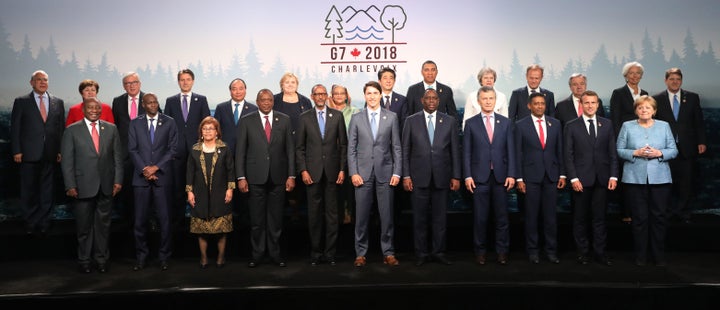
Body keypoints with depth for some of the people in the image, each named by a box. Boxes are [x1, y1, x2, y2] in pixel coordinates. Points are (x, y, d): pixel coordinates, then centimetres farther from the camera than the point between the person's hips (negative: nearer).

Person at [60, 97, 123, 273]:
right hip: (83, 186, -2)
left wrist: (118, 180, 1)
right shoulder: (72, 130, 2)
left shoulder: (111, 129, 8)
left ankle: (101, 259, 21)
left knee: (103, 224, 9)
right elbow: (67, 161, -1)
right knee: (84, 226, 7)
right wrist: (70, 186, -7)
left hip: (106, 186, 2)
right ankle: (84, 260, 21)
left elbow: (118, 156, 8)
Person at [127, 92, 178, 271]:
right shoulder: (135, 123, 10)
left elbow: (173, 148, 1)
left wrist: (156, 167, -7)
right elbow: (132, 149, 5)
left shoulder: (169, 122, 6)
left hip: (162, 176, -1)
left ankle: (164, 257, 11)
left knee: (164, 219, 1)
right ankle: (141, 257, 14)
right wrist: (144, 169, -7)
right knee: (140, 220, 3)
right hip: (141, 176, 1)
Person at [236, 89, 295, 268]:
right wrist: (241, 177, -4)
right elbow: (240, 150, 2)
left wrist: (291, 175, 0)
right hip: (255, 177, -1)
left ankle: (275, 253, 19)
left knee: (276, 218, 7)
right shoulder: (247, 121, 3)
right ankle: (257, 254, 17)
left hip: (278, 177, 1)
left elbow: (290, 149, 5)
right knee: (256, 219, 5)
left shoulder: (284, 120, 6)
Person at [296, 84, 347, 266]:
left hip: (332, 172, 0)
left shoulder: (337, 116, 7)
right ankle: (315, 253, 13)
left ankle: (330, 253, 12)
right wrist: (303, 170, -4)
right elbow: (300, 147, 6)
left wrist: (342, 169, -1)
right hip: (313, 172, 0)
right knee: (314, 214, 4)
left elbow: (343, 144, 6)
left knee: (332, 214, 3)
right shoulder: (305, 118, 7)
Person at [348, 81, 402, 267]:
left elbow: (397, 147, 5)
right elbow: (351, 148, 5)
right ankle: (360, 254, 13)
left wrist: (397, 172, -2)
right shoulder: (356, 118, 7)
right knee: (361, 216, 3)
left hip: (385, 172, 0)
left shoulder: (391, 117, 6)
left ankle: (388, 253, 14)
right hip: (363, 172, 0)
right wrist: (353, 172, -4)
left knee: (386, 215, 4)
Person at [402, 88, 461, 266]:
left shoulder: (449, 121, 7)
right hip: (418, 177, -1)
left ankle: (438, 252, 17)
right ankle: (421, 253, 14)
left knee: (440, 217, 6)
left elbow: (455, 151, 6)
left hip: (442, 177, 1)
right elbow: (405, 150, 4)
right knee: (420, 217, 4)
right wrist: (406, 176, -2)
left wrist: (456, 176, 2)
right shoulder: (411, 121, 6)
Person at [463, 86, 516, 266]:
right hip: (479, 177, -1)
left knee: (502, 217, 5)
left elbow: (510, 150, 6)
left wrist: (511, 174, -2)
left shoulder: (506, 123, 9)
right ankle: (480, 252, 15)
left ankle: (502, 251, 16)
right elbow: (466, 152, 2)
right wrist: (467, 176, -5)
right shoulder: (471, 123, 5)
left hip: (500, 176, 1)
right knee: (480, 217, 4)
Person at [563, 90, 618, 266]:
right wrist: (573, 178, -9)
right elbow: (568, 155, -2)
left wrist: (613, 176, -1)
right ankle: (582, 252, 15)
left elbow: (613, 152, 8)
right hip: (581, 179, -2)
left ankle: (600, 252, 15)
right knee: (580, 218, 5)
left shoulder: (607, 124, 9)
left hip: (602, 179, 2)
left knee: (600, 217, 6)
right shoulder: (571, 126, 1)